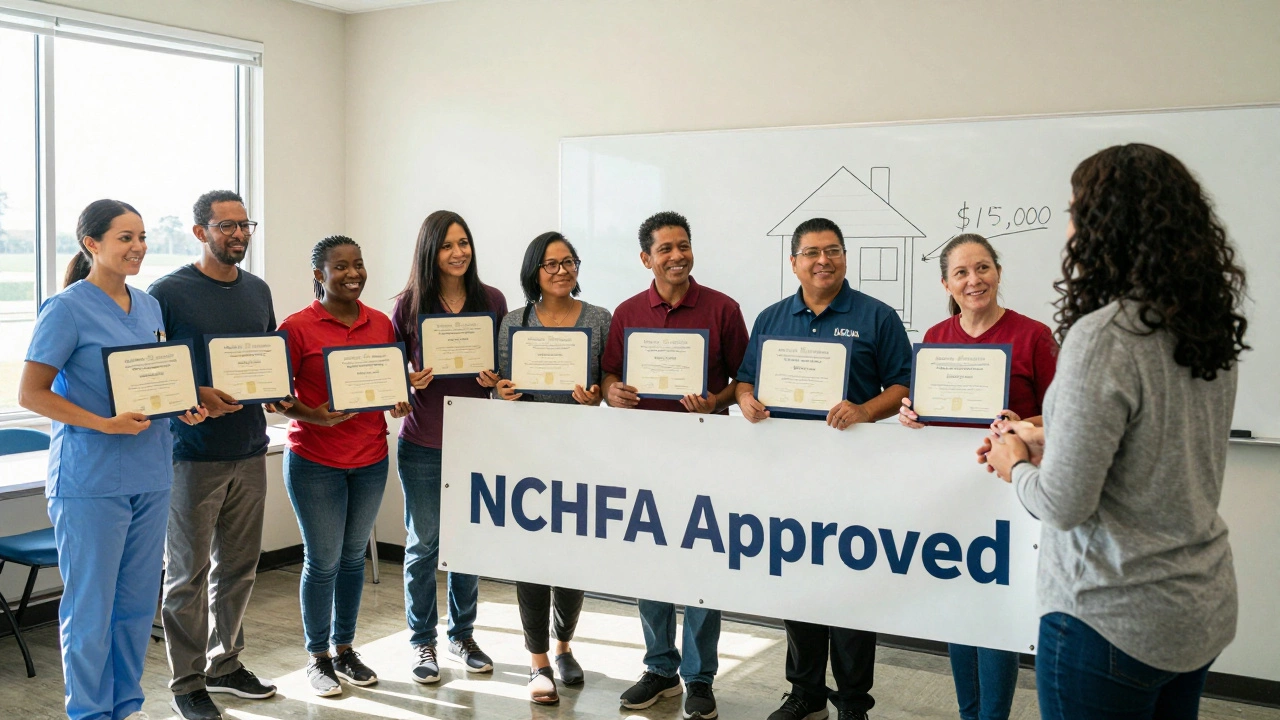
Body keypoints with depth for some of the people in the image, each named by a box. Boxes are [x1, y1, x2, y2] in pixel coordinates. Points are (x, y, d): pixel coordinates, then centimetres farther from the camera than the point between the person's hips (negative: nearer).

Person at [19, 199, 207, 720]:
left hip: (150, 475, 7)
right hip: (91, 479, -6)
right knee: (90, 605, 3)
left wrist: (185, 408, 0)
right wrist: (105, 424, -21)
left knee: (138, 601, 14)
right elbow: (31, 393, -11)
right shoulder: (67, 309, -9)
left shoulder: (149, 307, 11)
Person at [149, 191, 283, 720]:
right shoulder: (169, 292, -8)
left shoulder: (258, 291, 11)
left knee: (239, 566, 14)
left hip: (249, 449, 6)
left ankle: (225, 664, 29)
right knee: (188, 572, 4)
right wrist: (196, 395, -23)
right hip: (194, 453, -6)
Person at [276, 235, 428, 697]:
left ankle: (345, 650, 27)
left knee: (354, 556, 13)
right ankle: (318, 658, 20)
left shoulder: (381, 324, 6)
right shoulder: (298, 327, -8)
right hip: (315, 462, -4)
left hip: (370, 459, 4)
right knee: (322, 561, 3)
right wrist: (316, 416, -23)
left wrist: (400, 399, -5)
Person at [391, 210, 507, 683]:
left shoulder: (492, 300, 2)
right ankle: (422, 643, 22)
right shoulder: (410, 304, -3)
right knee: (423, 543, 7)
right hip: (422, 444, -2)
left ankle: (463, 635, 29)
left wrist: (495, 378, -13)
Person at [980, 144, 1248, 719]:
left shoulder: (1102, 336, -23)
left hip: (1116, 622, -8)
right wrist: (1048, 445, 12)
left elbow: (1064, 505, -21)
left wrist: (1015, 465, -2)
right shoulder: (1210, 329, 3)